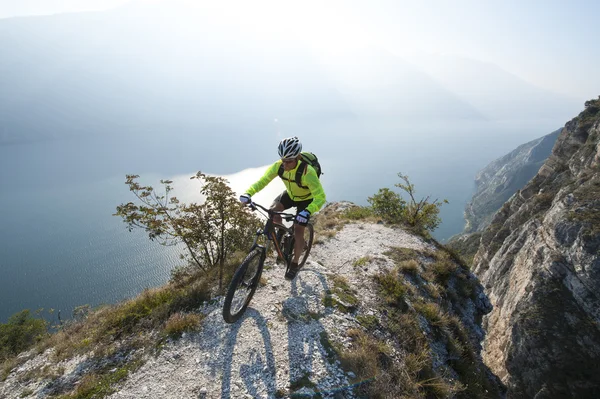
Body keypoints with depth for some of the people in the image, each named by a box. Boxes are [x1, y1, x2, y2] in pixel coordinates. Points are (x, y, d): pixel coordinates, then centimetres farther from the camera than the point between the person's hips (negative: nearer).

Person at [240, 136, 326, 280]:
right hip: (290, 194, 4)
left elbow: (320, 197, -42)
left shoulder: (307, 171, -39)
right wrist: (248, 193, -38)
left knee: (298, 231, -9)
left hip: (306, 200, -4)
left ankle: (294, 264, 16)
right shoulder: (278, 165, -25)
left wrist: (307, 212, -59)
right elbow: (262, 181, -20)